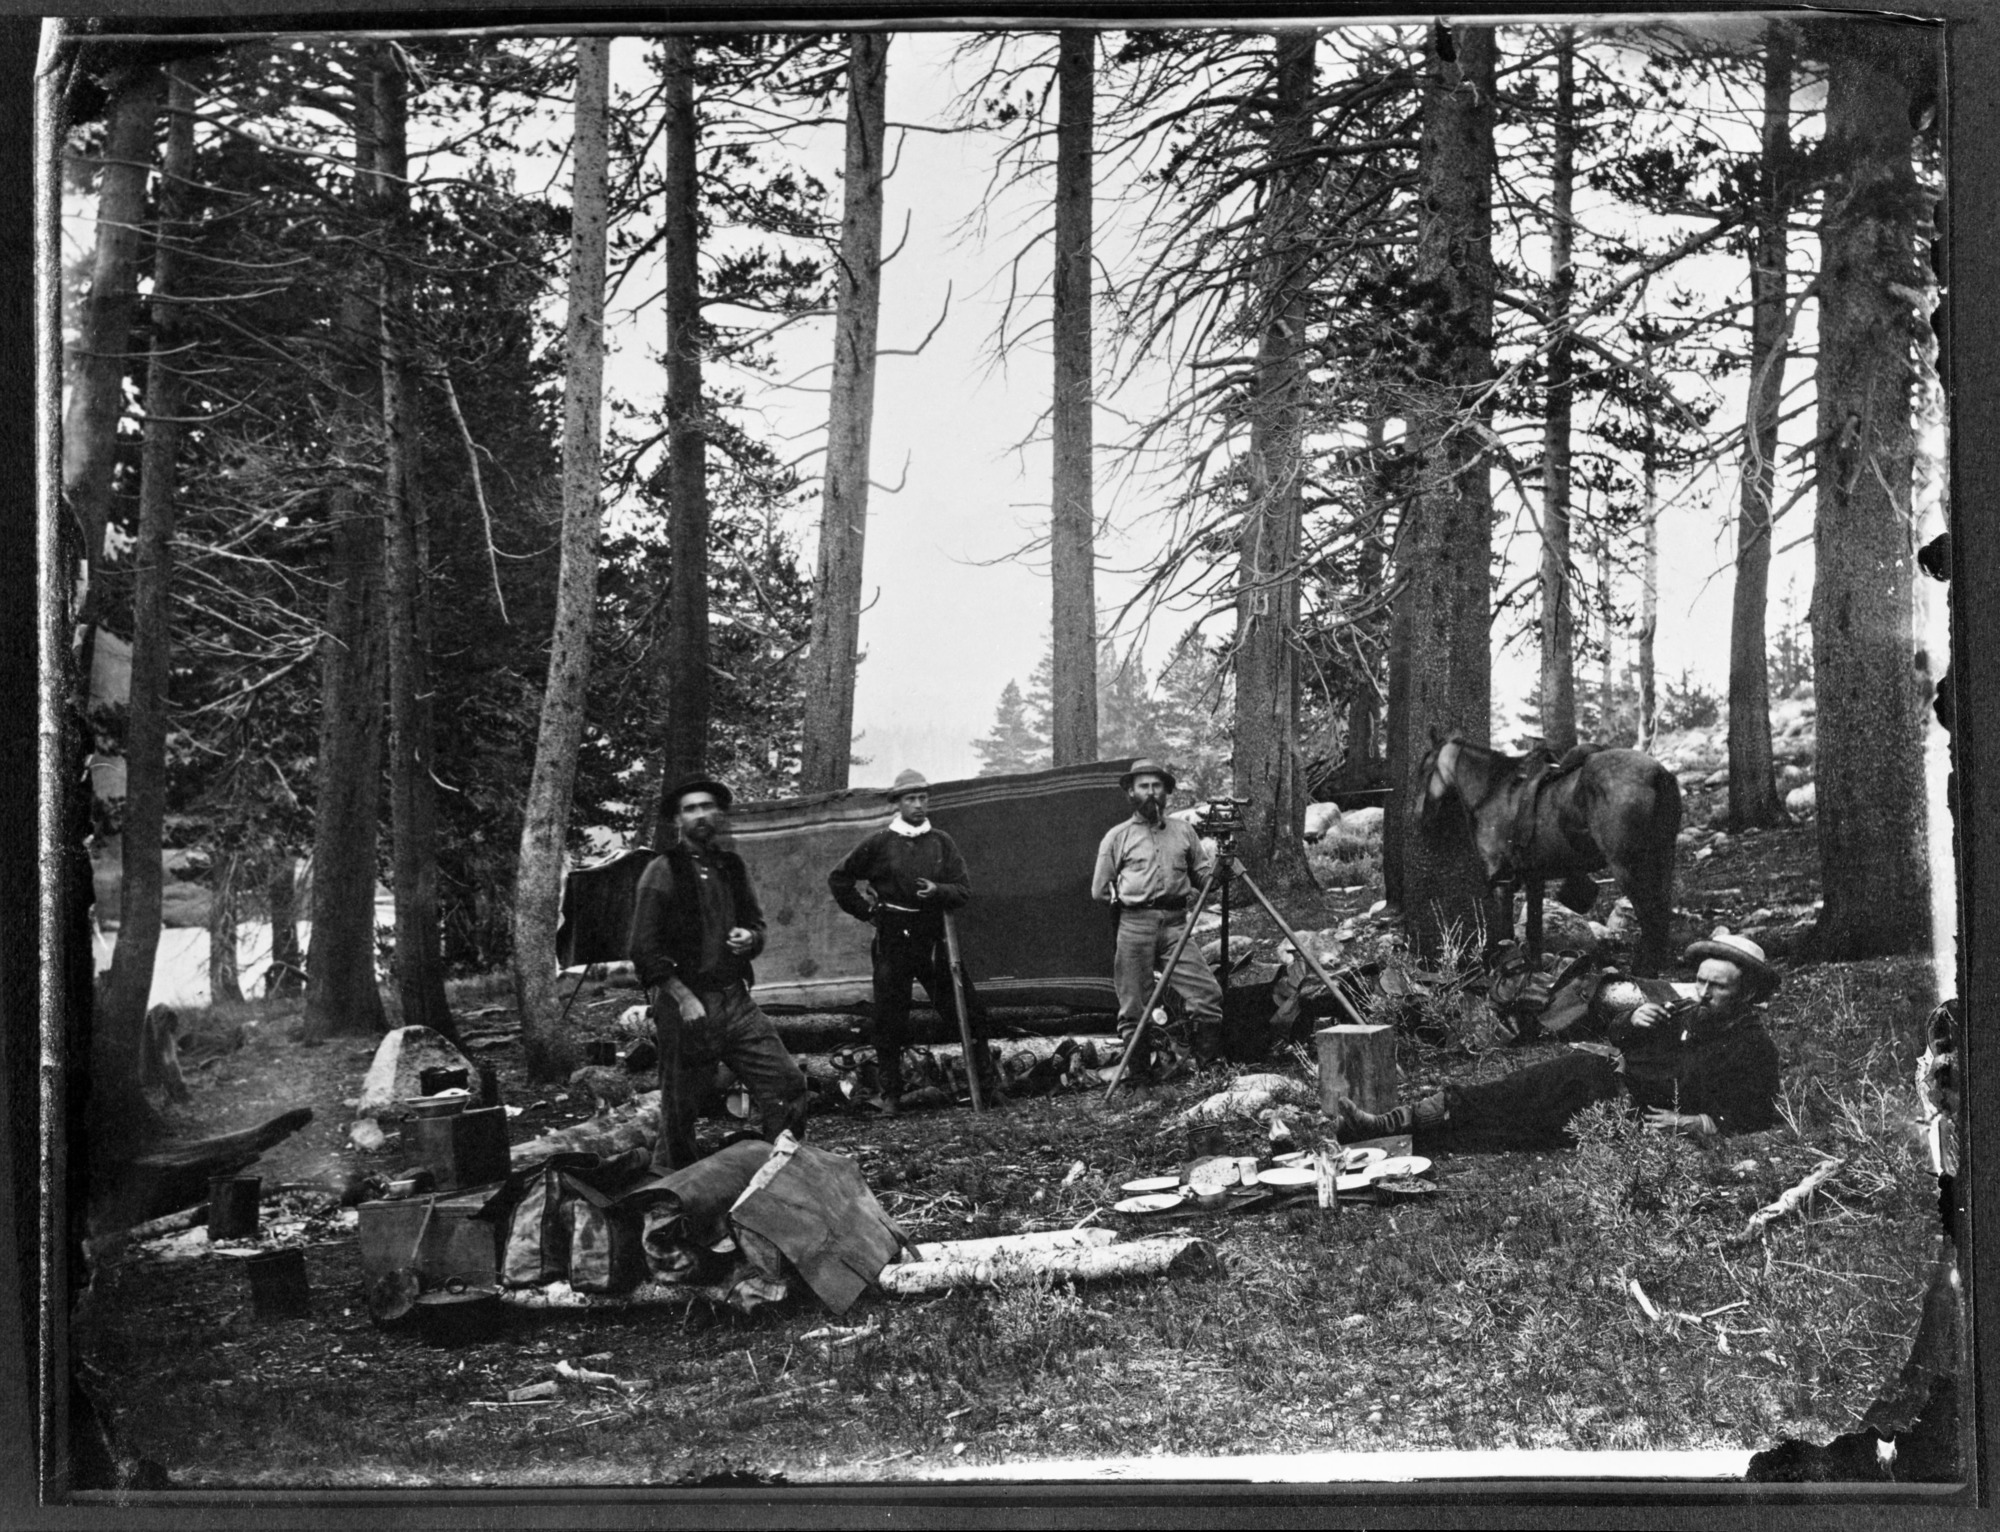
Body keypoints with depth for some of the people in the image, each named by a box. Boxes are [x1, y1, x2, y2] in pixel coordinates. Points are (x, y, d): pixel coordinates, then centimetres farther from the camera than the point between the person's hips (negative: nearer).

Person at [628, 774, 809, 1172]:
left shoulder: (732, 866, 13)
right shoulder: (661, 871, -6)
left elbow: (756, 922, 25)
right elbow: (644, 948, -10)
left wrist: (750, 938, 1)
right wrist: (684, 998, -16)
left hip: (735, 1000, 5)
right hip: (684, 1002, -5)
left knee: (786, 1080, -3)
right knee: (680, 1105, 3)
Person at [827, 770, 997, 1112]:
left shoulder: (941, 842, 6)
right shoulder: (880, 842, 0)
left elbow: (964, 889, 4)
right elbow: (839, 879, 9)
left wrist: (937, 891, -15)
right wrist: (866, 911, 4)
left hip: (933, 939, 2)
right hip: (892, 941, -2)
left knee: (968, 1010, -1)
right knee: (889, 1020, 1)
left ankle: (986, 1081, 11)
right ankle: (890, 1093, 12)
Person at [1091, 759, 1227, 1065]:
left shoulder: (1183, 831, 17)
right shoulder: (1117, 837, 9)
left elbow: (1203, 876, 15)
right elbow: (1100, 891, 11)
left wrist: (1218, 864, -1)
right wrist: (1128, 900, 7)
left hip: (1175, 924, 2)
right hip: (1135, 925, -2)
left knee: (1208, 994, -11)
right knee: (1134, 1007, -1)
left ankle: (1210, 1068, -2)